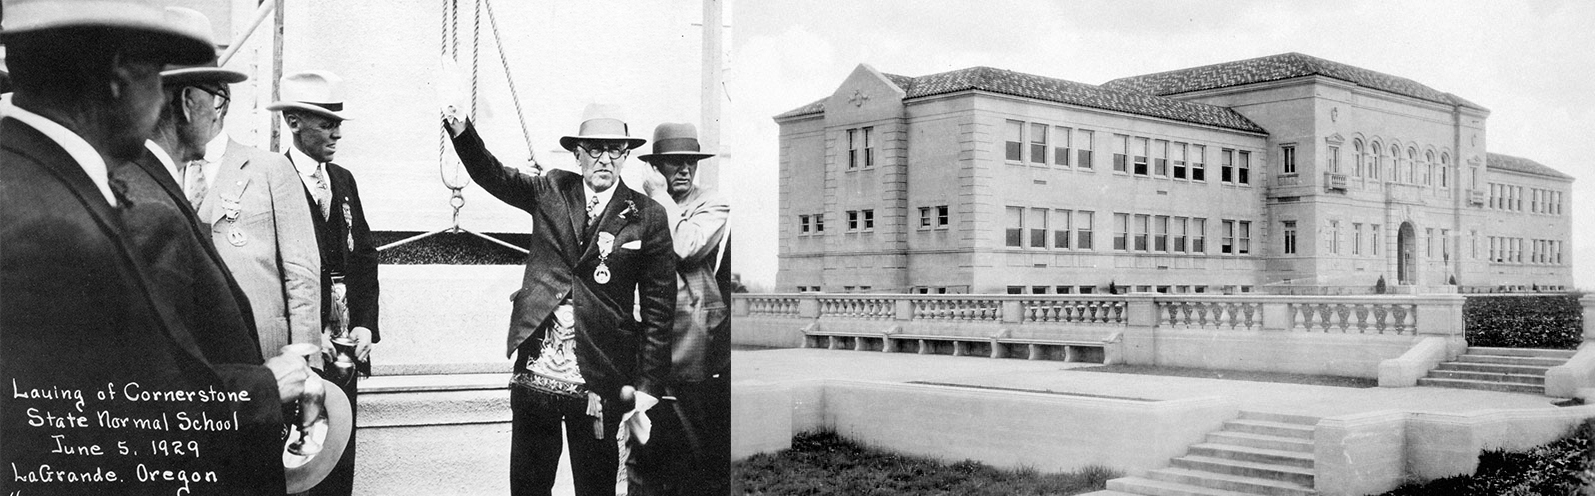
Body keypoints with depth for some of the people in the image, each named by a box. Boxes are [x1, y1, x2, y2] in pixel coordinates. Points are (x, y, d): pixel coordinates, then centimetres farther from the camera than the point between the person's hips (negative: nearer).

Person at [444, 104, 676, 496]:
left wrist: (649, 384, -5)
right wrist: (462, 132, -16)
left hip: (599, 378, -2)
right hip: (535, 371, 2)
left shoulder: (647, 217, -2)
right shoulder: (551, 191, 7)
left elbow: (658, 307, -2)